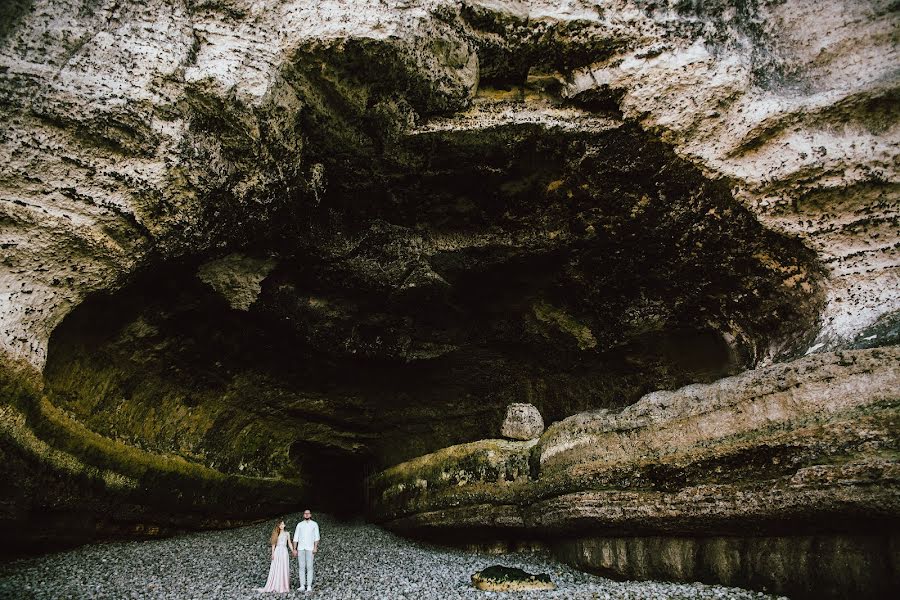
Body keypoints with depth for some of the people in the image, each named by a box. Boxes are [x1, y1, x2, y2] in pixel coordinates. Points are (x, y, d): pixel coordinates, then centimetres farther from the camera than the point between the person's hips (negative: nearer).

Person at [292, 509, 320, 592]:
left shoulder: (314, 524, 6)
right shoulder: (299, 524, 11)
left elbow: (316, 537, 2)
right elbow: (296, 537, 10)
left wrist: (315, 548, -8)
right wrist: (294, 549, 3)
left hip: (310, 548, -2)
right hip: (300, 548, 2)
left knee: (309, 567, -5)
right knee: (301, 567, 2)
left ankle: (309, 586, -3)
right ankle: (302, 585, 6)